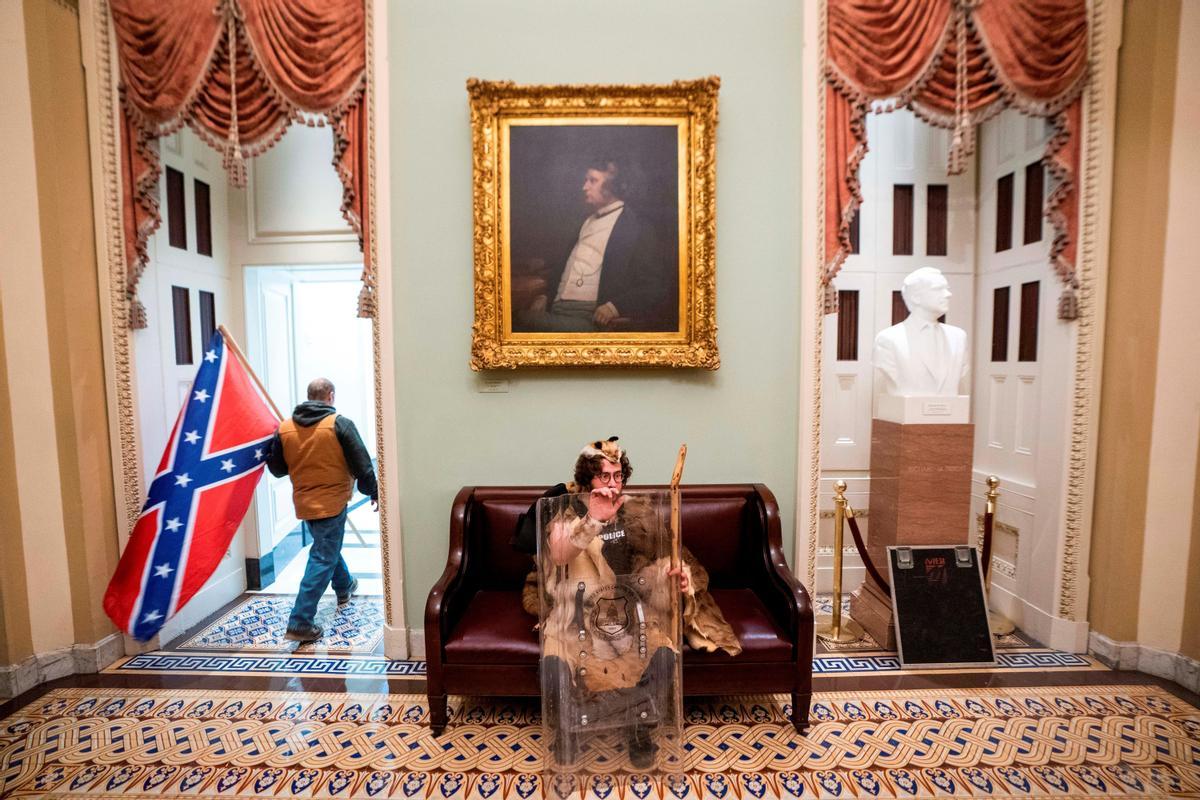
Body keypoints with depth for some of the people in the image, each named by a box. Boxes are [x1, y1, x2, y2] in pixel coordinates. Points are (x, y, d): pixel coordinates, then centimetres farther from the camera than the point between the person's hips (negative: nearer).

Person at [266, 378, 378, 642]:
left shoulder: (285, 427, -1)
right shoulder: (339, 424, -14)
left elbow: (276, 469, 6)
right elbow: (362, 464, -12)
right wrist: (373, 492, 1)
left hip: (304, 502, 6)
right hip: (332, 501, -6)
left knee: (327, 547, 27)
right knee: (323, 560, 1)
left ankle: (344, 587, 48)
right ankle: (300, 623, 2)